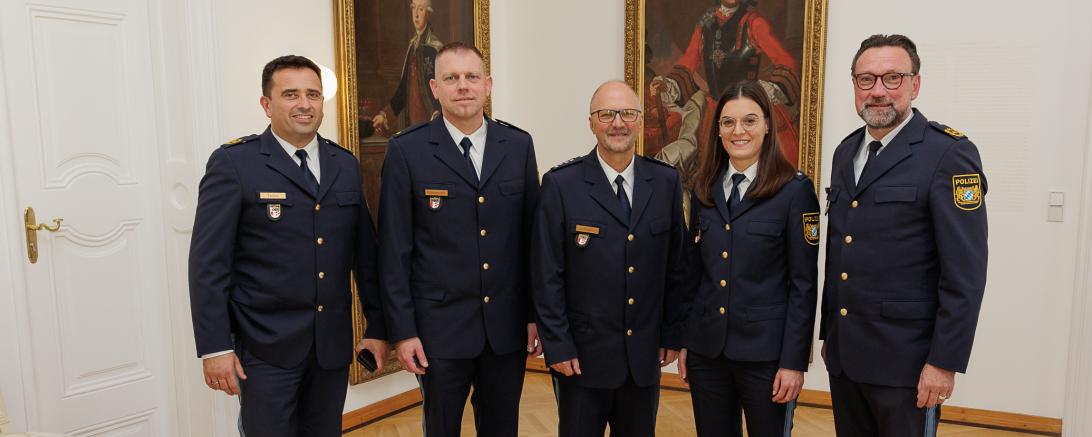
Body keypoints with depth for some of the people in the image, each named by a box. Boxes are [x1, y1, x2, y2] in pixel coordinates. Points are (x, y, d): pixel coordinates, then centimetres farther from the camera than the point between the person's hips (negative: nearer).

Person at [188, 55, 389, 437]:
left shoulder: (346, 165, 8)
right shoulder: (233, 163, -6)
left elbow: (365, 252, 10)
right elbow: (208, 262, -9)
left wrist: (378, 327, 8)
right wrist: (214, 347, -12)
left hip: (334, 345, 4)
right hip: (265, 348, -4)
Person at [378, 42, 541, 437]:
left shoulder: (518, 146, 2)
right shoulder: (407, 151, -6)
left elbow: (532, 235, 5)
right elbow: (394, 251, -5)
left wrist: (537, 313, 5)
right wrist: (402, 330, -6)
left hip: (507, 325, 3)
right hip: (440, 326, -2)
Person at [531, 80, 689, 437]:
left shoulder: (666, 182, 2)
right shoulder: (561, 184, -8)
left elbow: (675, 265, 6)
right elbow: (547, 275, -8)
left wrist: (672, 335, 6)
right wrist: (557, 346, -9)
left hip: (646, 355, 3)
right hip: (582, 354, -3)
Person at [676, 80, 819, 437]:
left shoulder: (795, 189, -8)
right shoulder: (705, 188, 6)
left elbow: (803, 284, -8)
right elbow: (694, 271, 10)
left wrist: (794, 361, -11)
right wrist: (684, 341, 8)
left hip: (764, 352, -4)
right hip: (706, 349, 4)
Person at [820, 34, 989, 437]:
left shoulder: (949, 153, -11)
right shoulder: (845, 152, 10)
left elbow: (965, 274, -14)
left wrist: (944, 361, -15)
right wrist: (828, 332, 15)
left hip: (903, 359, -6)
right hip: (842, 354, 6)